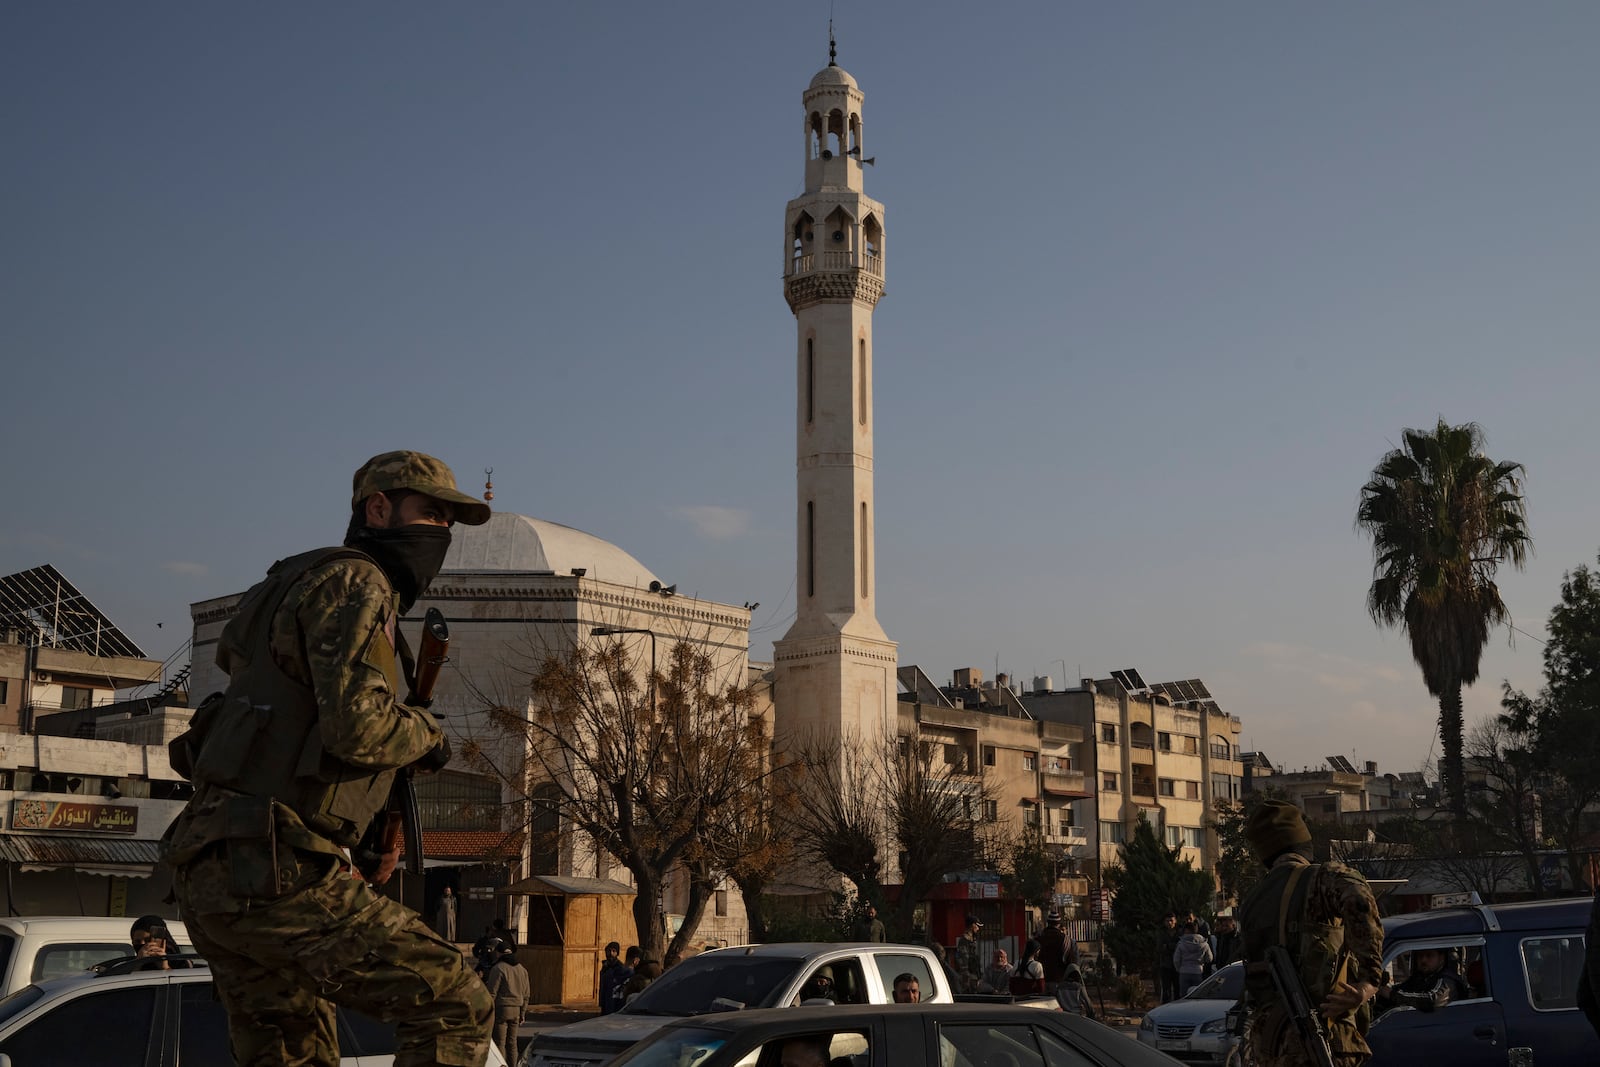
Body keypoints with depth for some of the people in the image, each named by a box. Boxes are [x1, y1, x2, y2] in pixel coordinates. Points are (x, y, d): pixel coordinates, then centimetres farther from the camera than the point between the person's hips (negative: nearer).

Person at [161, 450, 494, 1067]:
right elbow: (358, 725, -23)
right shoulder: (353, 582, -7)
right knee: (456, 1008, -12)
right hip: (270, 871, -10)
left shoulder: (301, 587, 25)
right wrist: (425, 735, 0)